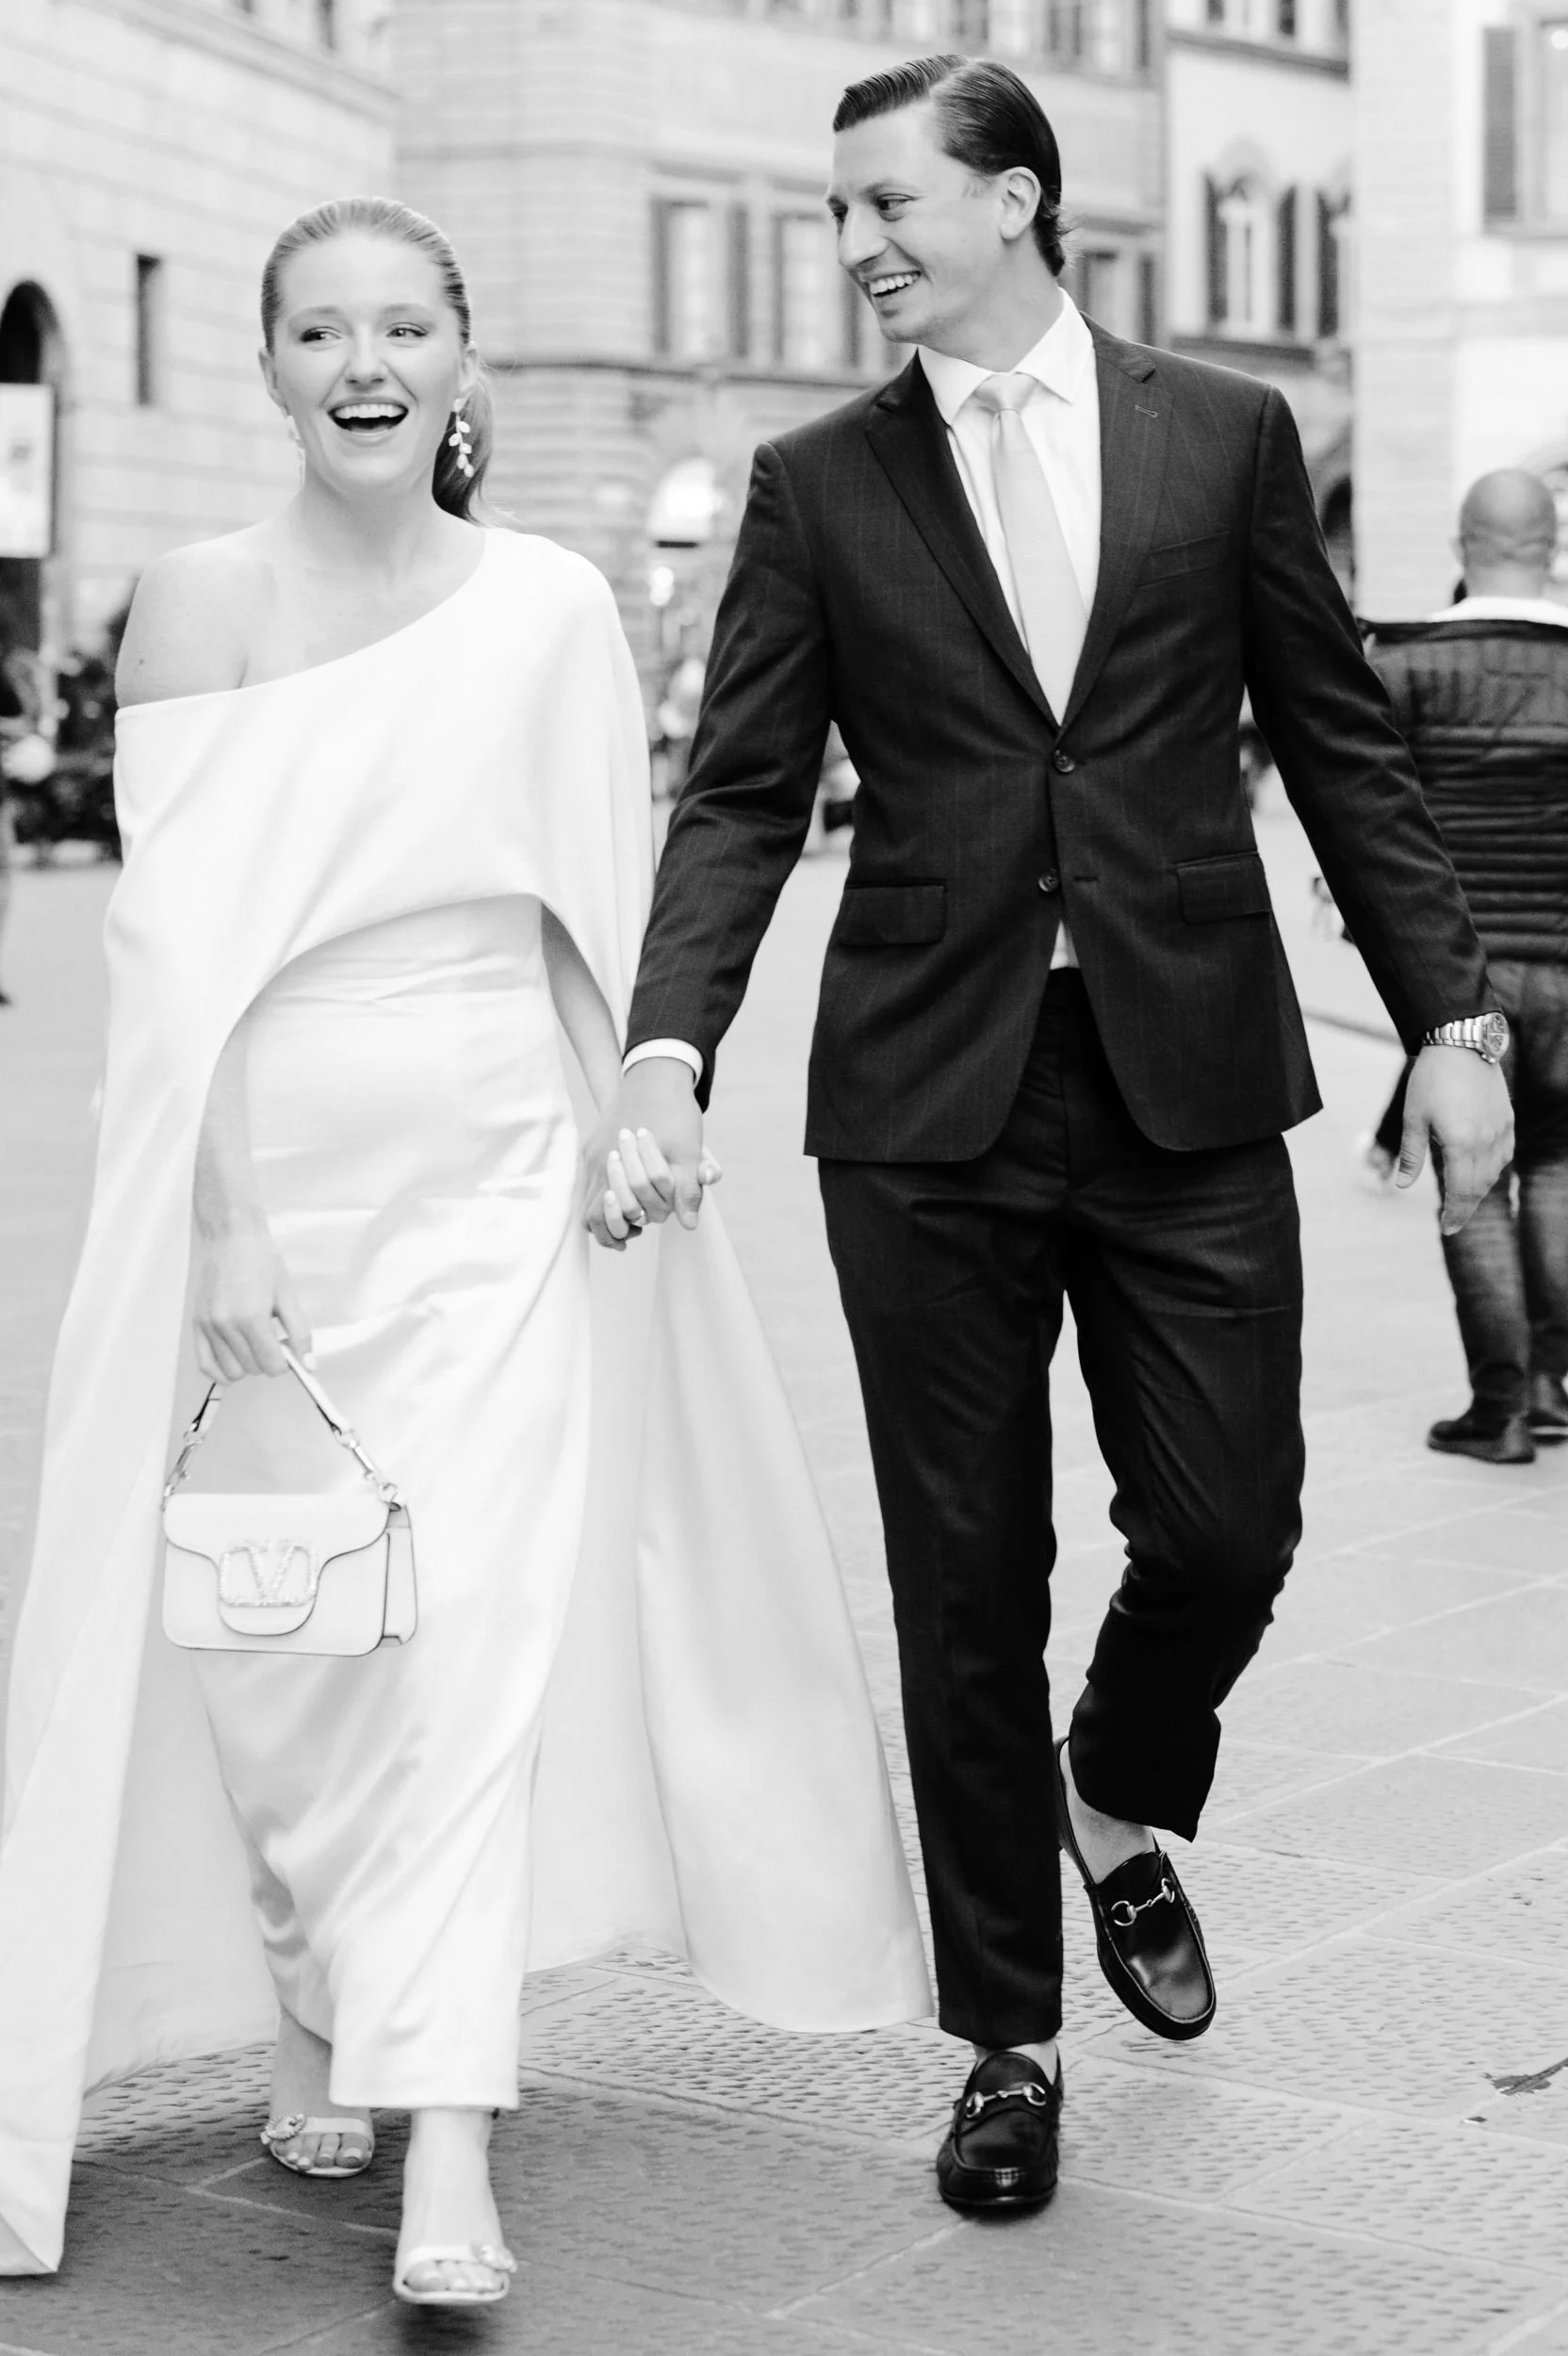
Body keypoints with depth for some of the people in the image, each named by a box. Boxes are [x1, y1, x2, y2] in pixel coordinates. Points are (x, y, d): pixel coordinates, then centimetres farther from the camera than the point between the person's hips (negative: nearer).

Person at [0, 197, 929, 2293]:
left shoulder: (551, 605, 4)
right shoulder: (198, 603, 0)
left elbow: (605, 918, 8)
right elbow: (175, 937, -3)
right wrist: (220, 1216, -9)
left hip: (493, 1175, 0)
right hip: (263, 1160, 0)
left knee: (477, 1627, -9)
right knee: (270, 1622, 7)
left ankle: (449, 2167, -10)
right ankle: (301, 2017, 30)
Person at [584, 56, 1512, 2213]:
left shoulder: (1224, 436, 5)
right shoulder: (818, 487, 5)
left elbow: (1340, 742, 7)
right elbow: (744, 796, 0)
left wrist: (1451, 1017, 2)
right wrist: (667, 1053, -15)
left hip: (1190, 1078, 0)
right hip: (930, 1097, 0)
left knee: (1227, 1528, 0)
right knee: (967, 1591, 5)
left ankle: (1121, 1801, 35)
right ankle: (1010, 2038, 20)